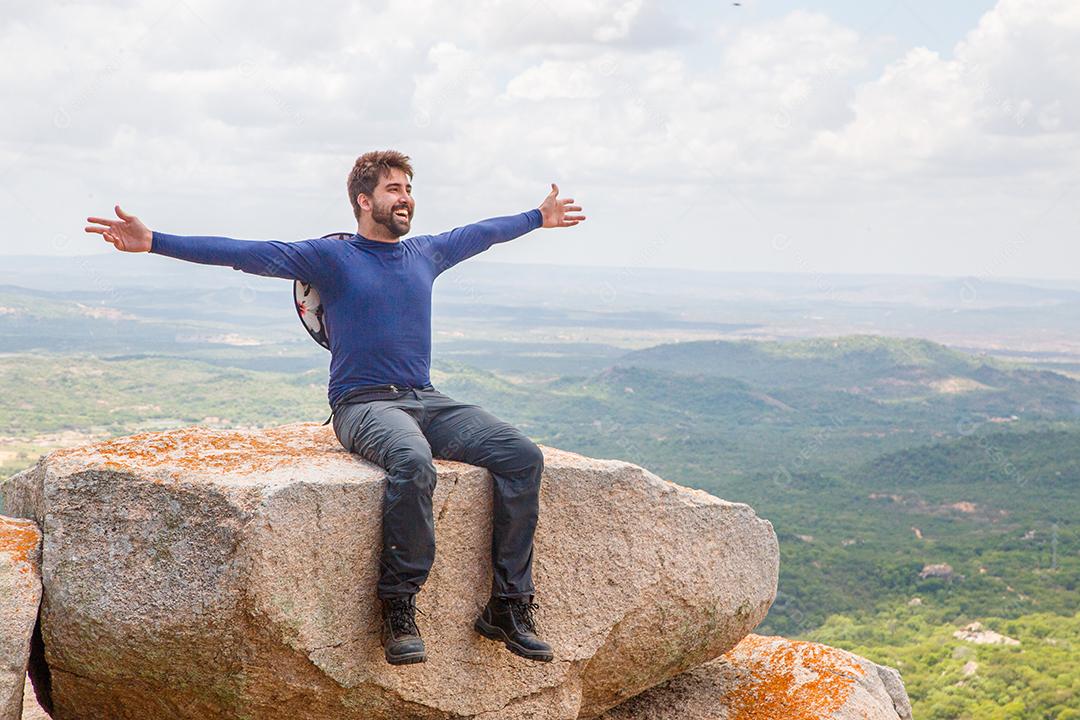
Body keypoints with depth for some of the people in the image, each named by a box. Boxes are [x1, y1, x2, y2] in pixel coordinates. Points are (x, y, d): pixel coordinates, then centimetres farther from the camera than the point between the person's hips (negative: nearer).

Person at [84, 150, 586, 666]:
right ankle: (399, 608, -27)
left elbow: (481, 233, 37)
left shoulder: (425, 253, 19)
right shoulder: (332, 256, 3)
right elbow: (247, 255, -5)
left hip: (426, 401, 6)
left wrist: (540, 217, 51)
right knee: (412, 463, -39)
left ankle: (508, 605, -12)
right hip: (363, 404, -6)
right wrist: (153, 242, -14)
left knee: (522, 457, -17)